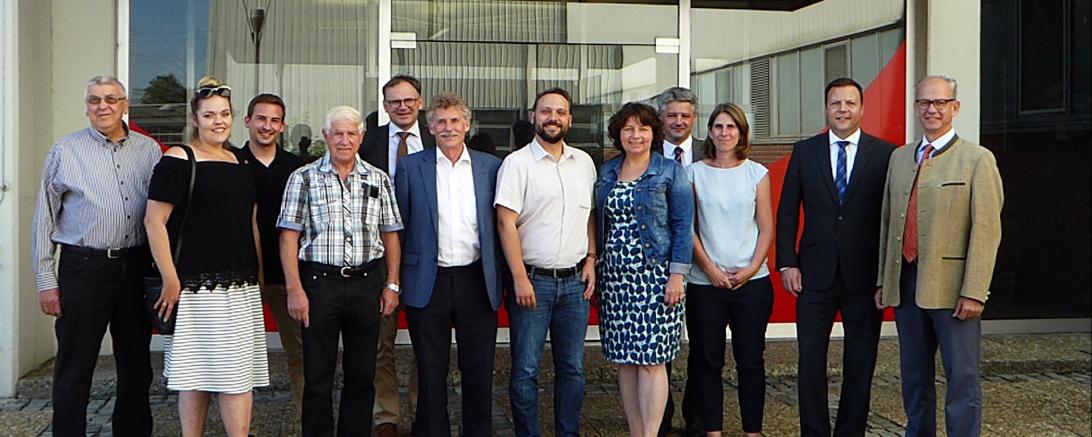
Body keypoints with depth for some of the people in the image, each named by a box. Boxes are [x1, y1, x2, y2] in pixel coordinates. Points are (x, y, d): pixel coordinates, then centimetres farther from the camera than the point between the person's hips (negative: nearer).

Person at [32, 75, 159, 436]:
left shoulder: (148, 150, 8)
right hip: (84, 268, -3)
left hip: (136, 267, 3)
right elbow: (45, 219, 2)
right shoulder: (66, 150, 2)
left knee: (137, 366, 12)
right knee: (74, 370, 2)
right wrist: (46, 281, -2)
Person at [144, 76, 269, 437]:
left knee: (240, 373, 3)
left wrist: (258, 274, 17)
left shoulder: (239, 163, 16)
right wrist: (170, 280, -15)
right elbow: (154, 221, -10)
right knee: (197, 373, -1)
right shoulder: (178, 160, -5)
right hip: (198, 285, -6)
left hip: (241, 288, 6)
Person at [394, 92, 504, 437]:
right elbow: (398, 225, 5)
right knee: (431, 373, 8)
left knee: (479, 371, 7)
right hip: (428, 283, -1)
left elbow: (500, 225, 8)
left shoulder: (491, 167, 6)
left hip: (477, 281, 1)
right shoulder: (410, 167, 3)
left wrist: (500, 279, 3)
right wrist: (396, 280, 2)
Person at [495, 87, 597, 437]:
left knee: (572, 368, 11)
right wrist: (520, 278, -14)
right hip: (532, 279, -4)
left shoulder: (584, 163, 10)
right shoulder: (517, 163, -5)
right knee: (525, 370, 0)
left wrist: (590, 258, 6)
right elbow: (506, 224, -10)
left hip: (574, 280, 4)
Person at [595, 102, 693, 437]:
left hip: (655, 275, -4)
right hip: (615, 277, 4)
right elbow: (600, 223, 15)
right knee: (624, 360, 6)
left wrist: (677, 275, -11)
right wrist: (593, 269, 9)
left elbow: (683, 226, -4)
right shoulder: (606, 173, 12)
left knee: (651, 359, -7)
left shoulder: (671, 172, 0)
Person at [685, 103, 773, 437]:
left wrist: (751, 269, -6)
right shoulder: (694, 173, 4)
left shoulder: (756, 173, 6)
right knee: (707, 360, 5)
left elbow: (766, 228, 6)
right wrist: (710, 269, -6)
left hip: (751, 281, 0)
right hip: (705, 282, 0)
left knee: (750, 360, 4)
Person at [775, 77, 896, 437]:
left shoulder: (885, 153, 1)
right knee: (810, 360, 2)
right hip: (816, 274, 1)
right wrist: (787, 263, -2)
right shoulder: (804, 152, 6)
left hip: (865, 274, -1)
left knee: (860, 363, 8)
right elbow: (787, 211, 6)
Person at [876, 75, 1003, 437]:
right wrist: (883, 279, 11)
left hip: (950, 286, -5)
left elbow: (986, 230, -10)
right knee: (914, 374, 15)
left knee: (961, 377, 0)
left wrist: (974, 292, -16)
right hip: (905, 282, 5)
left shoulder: (977, 159, -4)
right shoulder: (899, 157, 13)